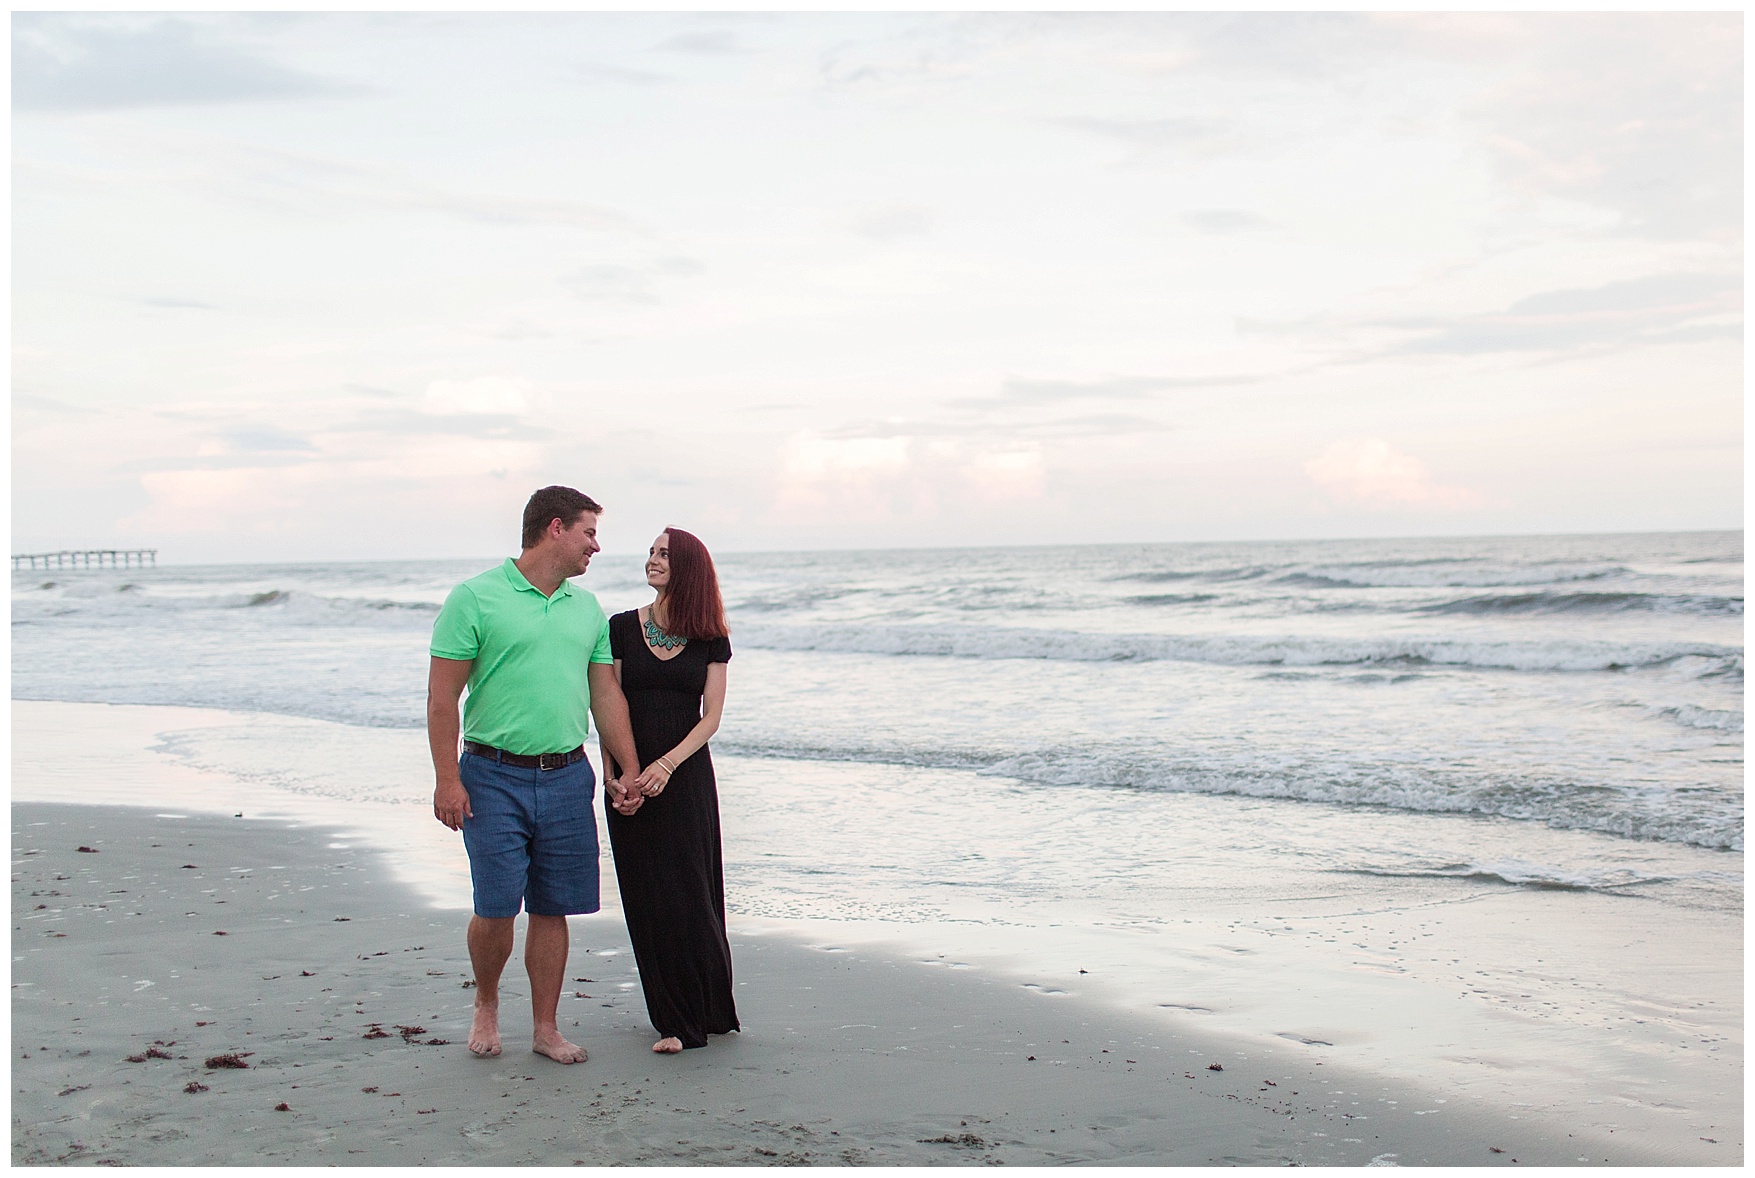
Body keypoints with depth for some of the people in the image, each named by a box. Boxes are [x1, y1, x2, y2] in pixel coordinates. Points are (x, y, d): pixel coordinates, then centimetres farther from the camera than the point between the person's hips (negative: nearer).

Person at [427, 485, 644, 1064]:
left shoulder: (587, 608, 12)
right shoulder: (475, 598, -5)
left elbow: (606, 695, 16)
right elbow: (442, 697, -6)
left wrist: (630, 771, 10)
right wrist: (447, 778, -12)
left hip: (567, 777, 5)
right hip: (495, 777, -5)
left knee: (552, 910, 7)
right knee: (496, 907, -4)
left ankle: (546, 1028, 18)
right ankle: (486, 1004, 23)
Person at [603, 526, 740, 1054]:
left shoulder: (711, 640, 2)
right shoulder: (622, 628, 2)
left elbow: (710, 717, -3)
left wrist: (667, 765, -17)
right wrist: (617, 778, -10)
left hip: (688, 776, -1)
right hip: (631, 779, 1)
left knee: (690, 895, -1)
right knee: (649, 900, 2)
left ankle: (708, 1008, 15)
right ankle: (675, 1020, 12)